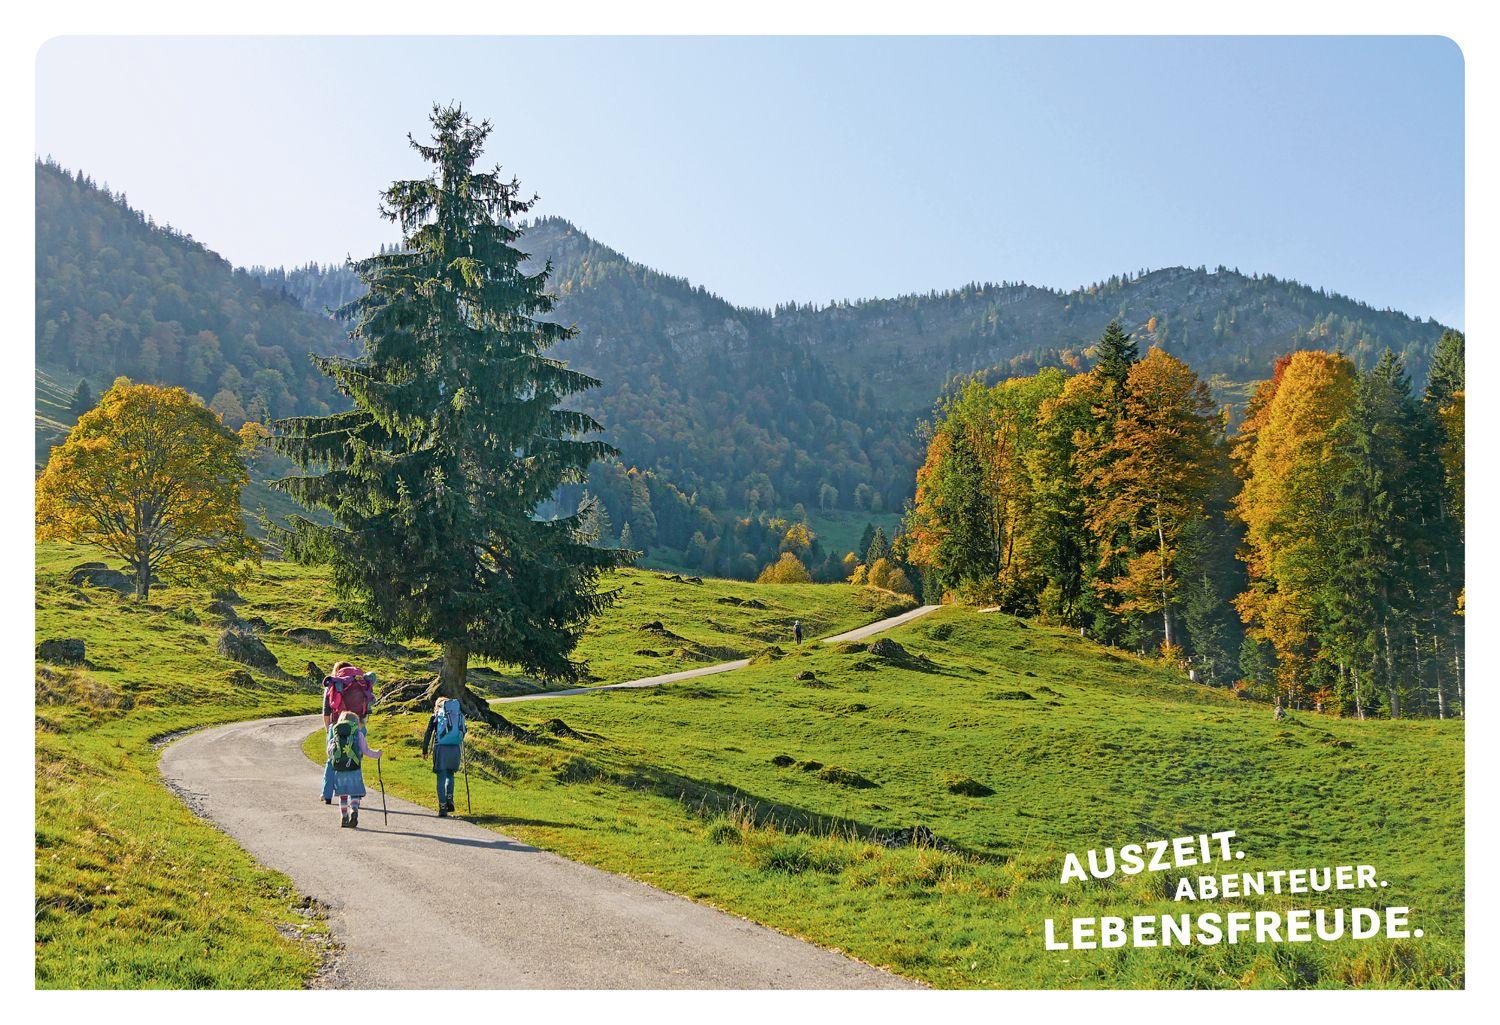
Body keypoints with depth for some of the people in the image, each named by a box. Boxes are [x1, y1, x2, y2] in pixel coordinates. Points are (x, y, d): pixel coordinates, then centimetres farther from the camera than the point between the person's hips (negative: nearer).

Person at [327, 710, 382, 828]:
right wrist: (377, 754, 17)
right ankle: (354, 810, -22)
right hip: (354, 770, -2)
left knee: (342, 795, 16)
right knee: (355, 794, 4)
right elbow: (365, 751, 0)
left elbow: (329, 753, 12)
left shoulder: (335, 734, 9)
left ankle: (343, 818, 18)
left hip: (339, 770, 3)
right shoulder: (358, 734, 1)